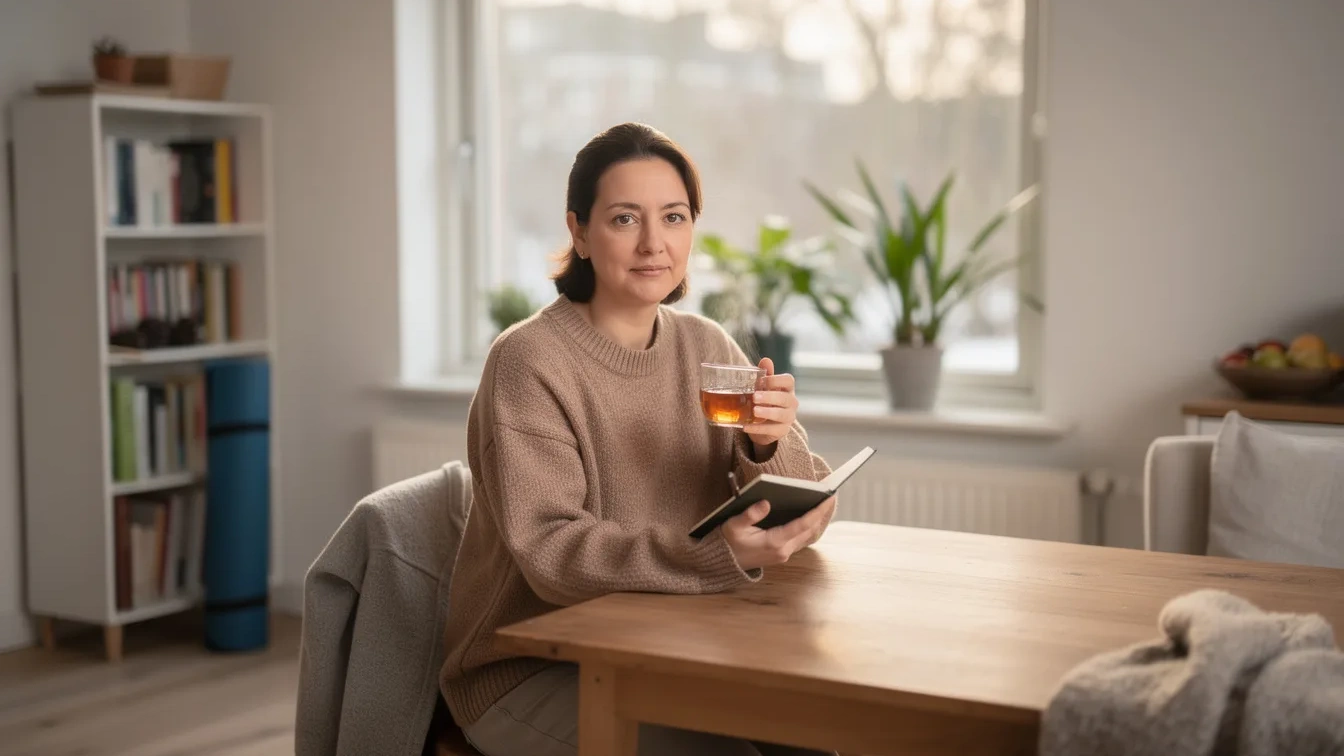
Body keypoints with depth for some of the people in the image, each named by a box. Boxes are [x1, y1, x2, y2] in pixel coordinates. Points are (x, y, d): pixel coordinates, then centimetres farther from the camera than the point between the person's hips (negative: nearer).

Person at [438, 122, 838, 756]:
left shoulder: (706, 347, 3)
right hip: (528, 668, -5)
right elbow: (550, 553, -24)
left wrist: (770, 447, -20)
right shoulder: (527, 362, -15)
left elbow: (808, 513, 2)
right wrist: (718, 555, -38)